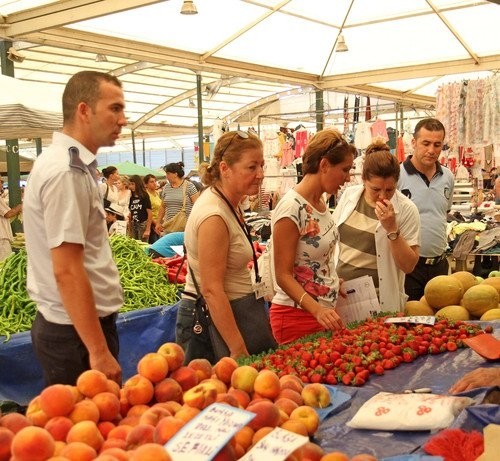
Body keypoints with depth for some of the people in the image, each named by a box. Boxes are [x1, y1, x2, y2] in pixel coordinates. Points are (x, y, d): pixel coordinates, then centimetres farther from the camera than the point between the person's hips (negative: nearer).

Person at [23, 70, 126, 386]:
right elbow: (67, 271, -24)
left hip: (73, 325, 10)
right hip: (78, 330, -10)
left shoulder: (68, 162, 11)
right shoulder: (67, 171, -20)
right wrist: (99, 351, -23)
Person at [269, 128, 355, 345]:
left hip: (324, 311, 8)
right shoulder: (292, 208, -20)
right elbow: (283, 276, -20)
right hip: (297, 316, -8)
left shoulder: (321, 201, 6)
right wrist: (317, 310, -29)